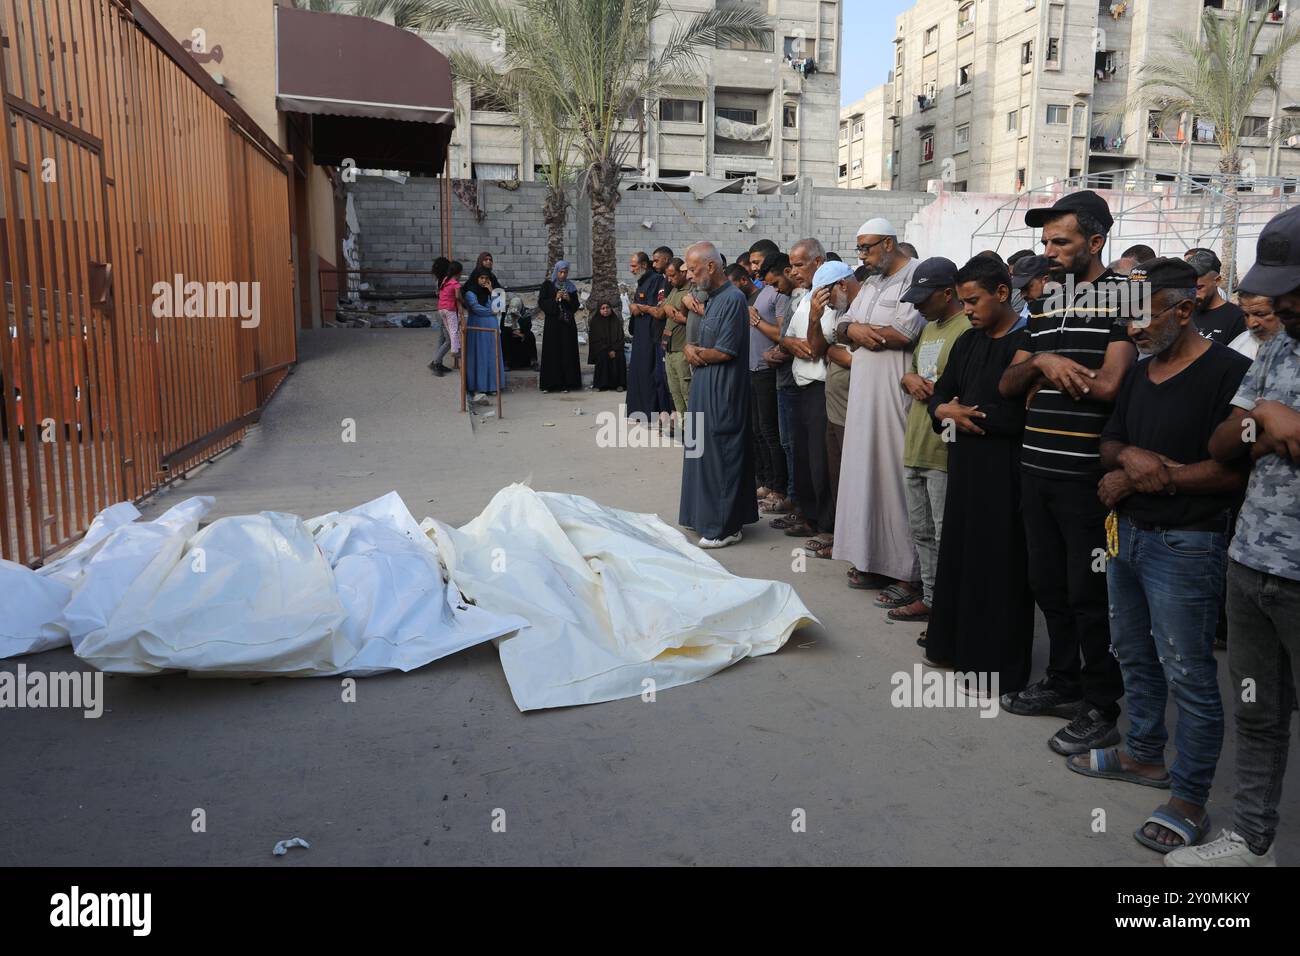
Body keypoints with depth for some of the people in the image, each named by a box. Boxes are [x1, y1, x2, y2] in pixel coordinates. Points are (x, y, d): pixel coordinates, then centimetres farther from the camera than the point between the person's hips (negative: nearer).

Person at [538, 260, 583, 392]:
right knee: (552, 352, -5)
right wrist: (555, 299, -14)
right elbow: (541, 303, -2)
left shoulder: (570, 286, 10)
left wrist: (569, 299, -8)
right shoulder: (547, 285, 3)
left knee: (567, 352, -2)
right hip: (552, 324, -2)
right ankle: (550, 384, -3)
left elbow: (576, 305, 11)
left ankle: (566, 383, 0)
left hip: (567, 324, 2)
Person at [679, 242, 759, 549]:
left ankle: (725, 526, 5)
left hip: (723, 393, -9)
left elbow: (724, 351, -19)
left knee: (721, 457, -3)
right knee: (706, 453, 14)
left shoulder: (733, 299, -15)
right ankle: (707, 515, 24)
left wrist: (696, 353, -3)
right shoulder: (712, 298, 14)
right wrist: (690, 348, -5)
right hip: (706, 389, 9)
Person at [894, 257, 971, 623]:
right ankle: (930, 598, 28)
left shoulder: (968, 330, -13)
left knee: (946, 535, -2)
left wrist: (935, 394, -18)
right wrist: (909, 379, 5)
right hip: (915, 448, 10)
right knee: (921, 530, 16)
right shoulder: (928, 329, 18)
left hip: (945, 453, -10)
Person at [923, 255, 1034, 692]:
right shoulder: (968, 342, 11)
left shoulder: (1026, 343, -12)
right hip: (965, 464, 7)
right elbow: (940, 394, 14)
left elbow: (1022, 413, -18)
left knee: (999, 564, 1)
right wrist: (945, 410, -9)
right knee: (960, 554, 13)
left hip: (1005, 470, -7)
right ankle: (959, 644, 27)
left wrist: (966, 413, -9)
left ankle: (997, 663, 13)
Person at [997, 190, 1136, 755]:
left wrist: (1047, 372, -5)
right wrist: (1042, 363, -9)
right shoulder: (1045, 303, 14)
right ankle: (1063, 683, 32)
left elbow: (1108, 385, -19)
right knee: (1048, 582, 16)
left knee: (1089, 592, 1)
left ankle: (1101, 709, 16)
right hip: (1037, 468, 7)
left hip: (1087, 471, -7)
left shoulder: (1124, 297, -7)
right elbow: (1008, 384, 10)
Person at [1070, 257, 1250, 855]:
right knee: (1134, 654, 20)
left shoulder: (1229, 372, -14)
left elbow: (1239, 468, -20)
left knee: (1187, 674, -1)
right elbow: (1109, 444, 15)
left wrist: (1155, 477, -17)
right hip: (1126, 533, 9)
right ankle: (1144, 754, 37)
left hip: (1186, 544, -8)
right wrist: (1129, 456, -8)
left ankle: (1190, 799, 11)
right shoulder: (1139, 374, 12)